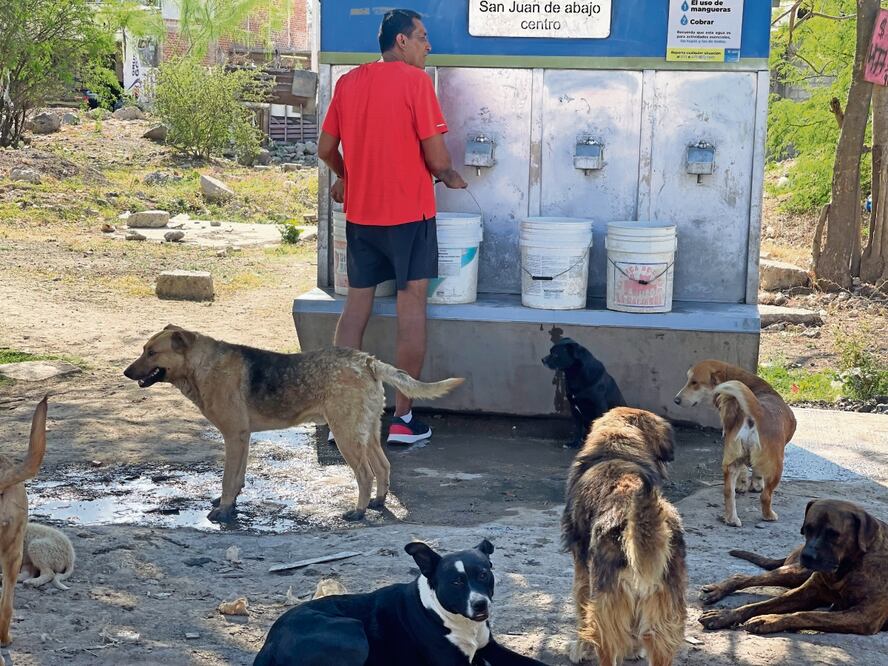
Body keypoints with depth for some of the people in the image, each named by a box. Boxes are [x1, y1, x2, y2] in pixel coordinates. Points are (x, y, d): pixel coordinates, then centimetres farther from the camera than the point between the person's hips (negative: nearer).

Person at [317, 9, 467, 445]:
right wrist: (449, 177, 9)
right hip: (409, 212, -5)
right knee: (411, 308, 1)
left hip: (360, 212, 5)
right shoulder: (415, 80, -9)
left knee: (356, 306, 10)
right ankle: (403, 419, 3)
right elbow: (436, 155, -13)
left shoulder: (349, 82, 7)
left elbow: (326, 149, 12)